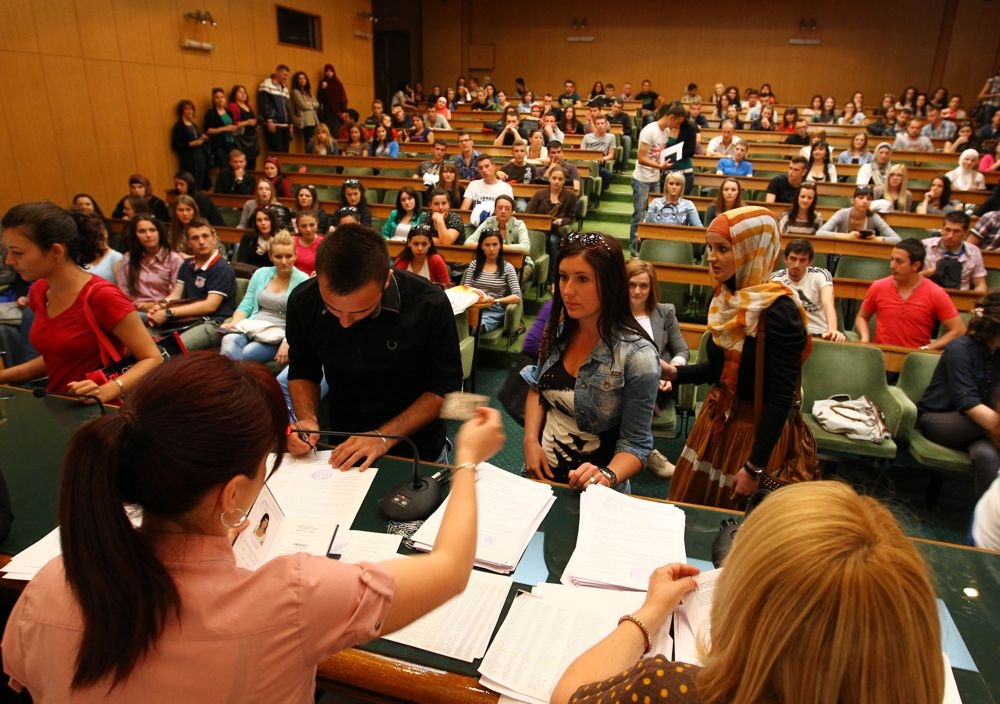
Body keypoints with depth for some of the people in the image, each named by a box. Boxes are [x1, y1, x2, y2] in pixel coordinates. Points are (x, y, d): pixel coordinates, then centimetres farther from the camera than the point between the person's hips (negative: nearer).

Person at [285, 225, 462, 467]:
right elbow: (302, 372, 3)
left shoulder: (429, 305, -22)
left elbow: (445, 387, -13)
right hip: (342, 450, 1)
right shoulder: (303, 302, -13)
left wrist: (384, 438, -21)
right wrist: (307, 420, -14)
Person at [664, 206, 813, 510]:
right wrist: (674, 372, -2)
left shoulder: (778, 311, -22)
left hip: (759, 430, -7)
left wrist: (755, 466, -19)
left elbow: (782, 396, -20)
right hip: (717, 420, 7)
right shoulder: (725, 297, 0)